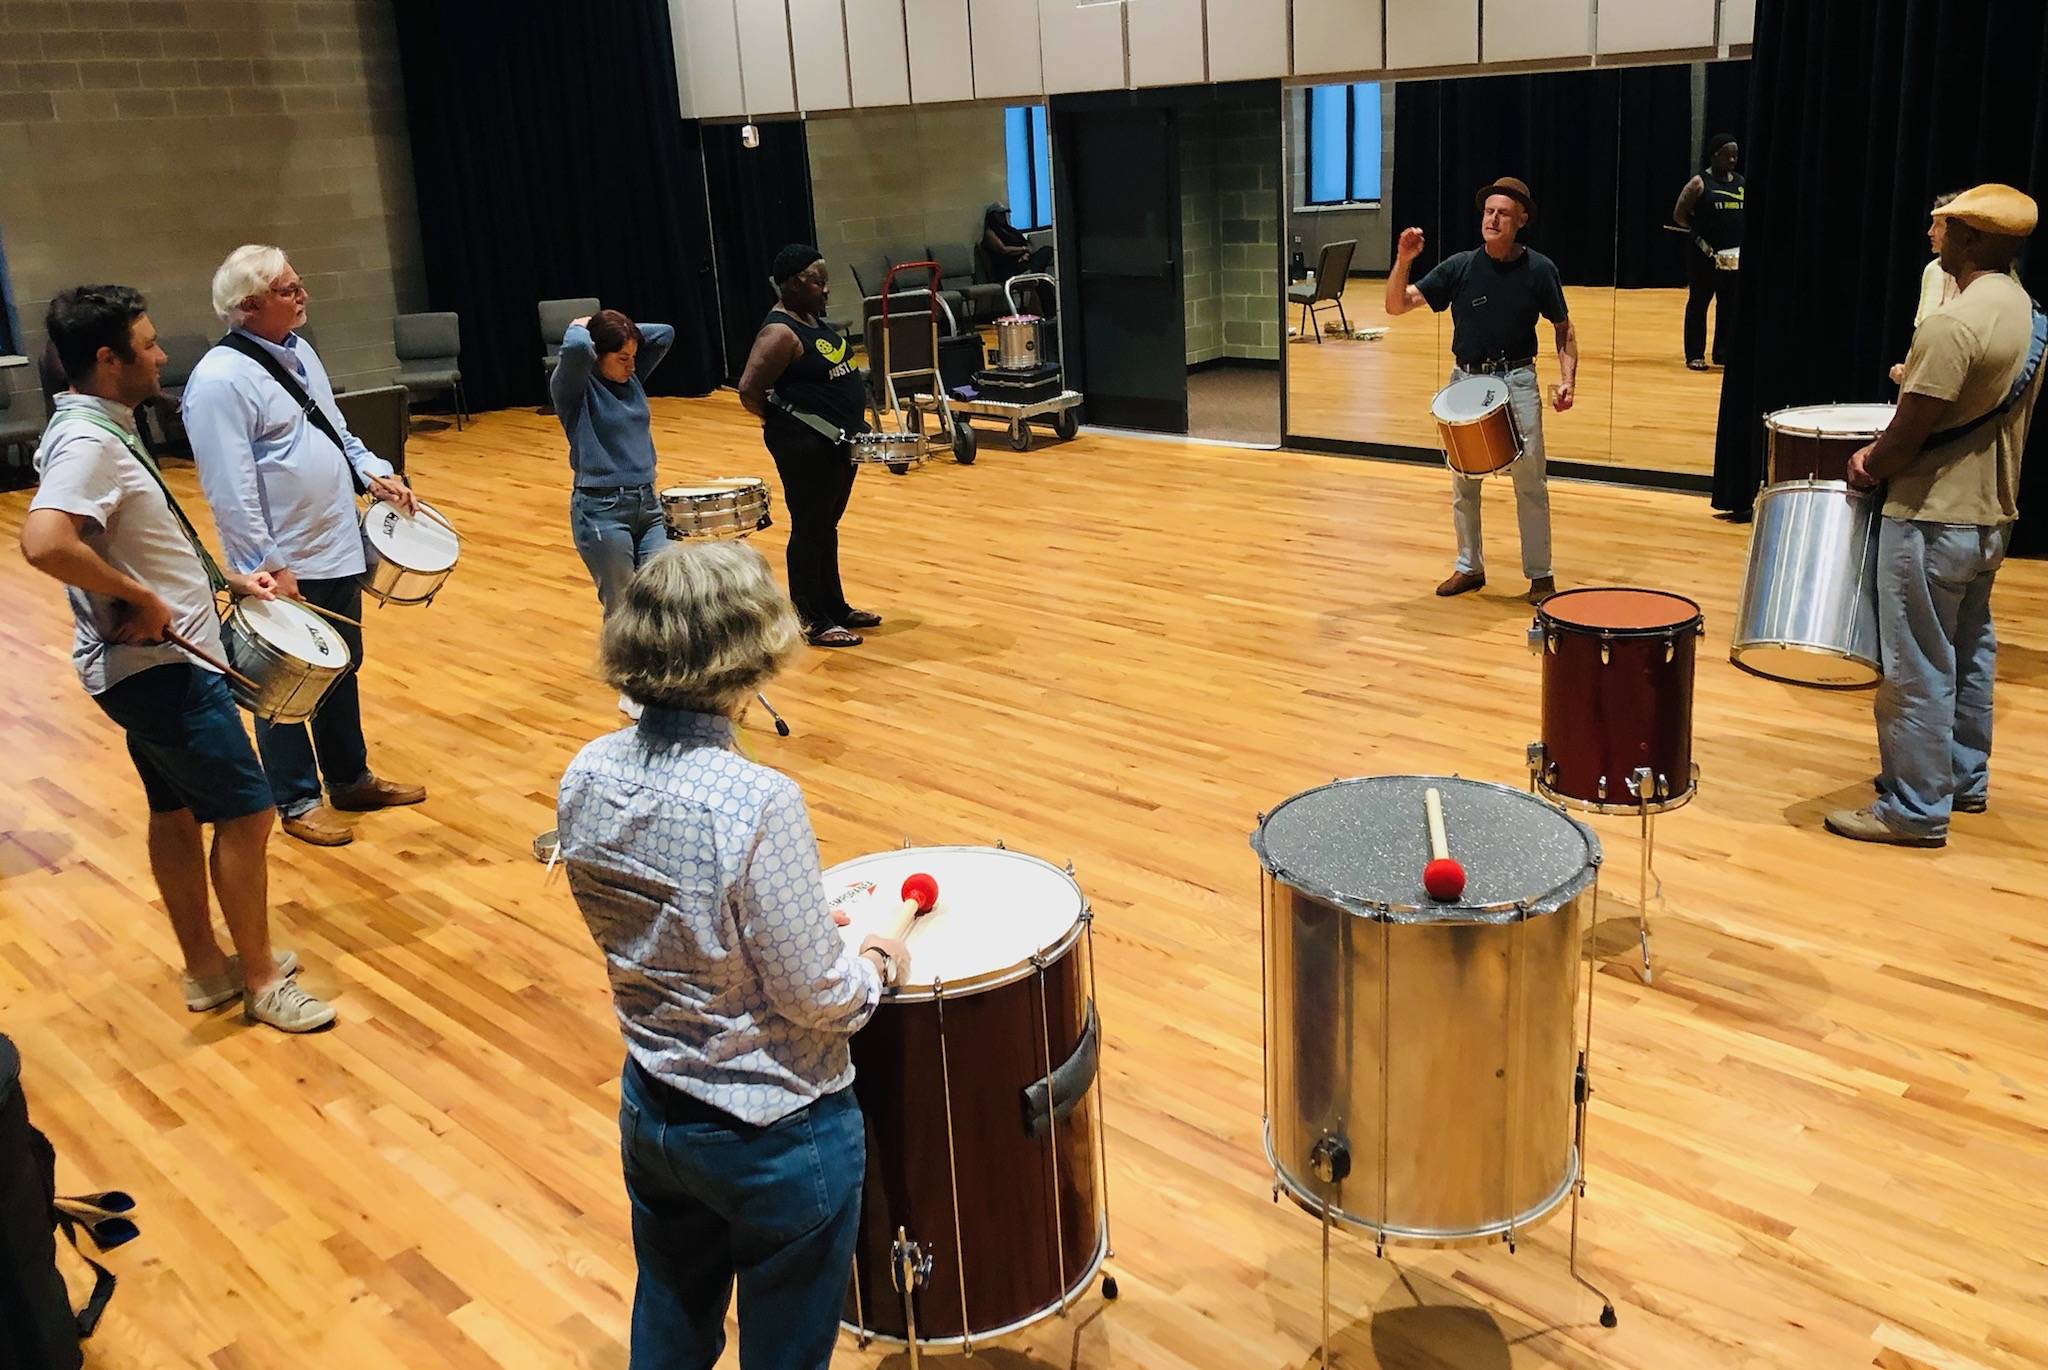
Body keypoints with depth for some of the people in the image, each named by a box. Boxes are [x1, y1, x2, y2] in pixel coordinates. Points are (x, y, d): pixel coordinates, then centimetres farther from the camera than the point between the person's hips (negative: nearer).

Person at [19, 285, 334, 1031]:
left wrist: (223, 577, 15)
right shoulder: (87, 443, -22)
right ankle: (261, 980, 10)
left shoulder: (101, 430, 10)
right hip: (163, 666, -10)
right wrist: (139, 599, -27)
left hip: (151, 664, 10)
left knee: (176, 809, 17)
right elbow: (44, 543, -38)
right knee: (244, 810, -2)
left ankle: (206, 969, 30)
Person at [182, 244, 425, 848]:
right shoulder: (220, 380, -20)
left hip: (339, 549, 9)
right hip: (286, 567, -9)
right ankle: (298, 802, 22)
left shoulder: (297, 349, 8)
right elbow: (231, 490, -22)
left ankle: (350, 778, 36)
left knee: (343, 669, 20)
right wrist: (268, 567, -22)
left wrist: (373, 471, 5)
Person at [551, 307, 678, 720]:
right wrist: (581, 328, -9)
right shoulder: (574, 388, -10)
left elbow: (665, 334, 7)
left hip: (647, 504, 6)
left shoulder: (632, 379, 9)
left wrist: (620, 331, 4)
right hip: (601, 511, -6)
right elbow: (575, 348, -30)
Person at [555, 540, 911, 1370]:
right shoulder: (756, 803, -31)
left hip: (651, 1112, 6)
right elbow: (815, 999, -24)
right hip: (778, 1140, -6)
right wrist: (878, 962, -4)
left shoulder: (586, 777, -9)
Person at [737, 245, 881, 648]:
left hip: (838, 441, 9)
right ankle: (811, 622, 11)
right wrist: (783, 421, -8)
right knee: (809, 531, 1)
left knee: (827, 526, 18)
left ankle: (835, 607, 30)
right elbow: (749, 389, -24)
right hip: (806, 447, -9)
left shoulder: (815, 318, 9)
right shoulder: (780, 333, -20)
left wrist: (852, 420, 12)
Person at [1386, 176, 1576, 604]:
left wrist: (1567, 379, -9)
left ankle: (1540, 574, 9)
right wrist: (1403, 261, -23)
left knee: (1529, 482, -3)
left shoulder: (1539, 270, -5)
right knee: (1463, 482, 10)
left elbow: (1563, 330, 5)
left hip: (1516, 382, -2)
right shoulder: (1460, 266, -3)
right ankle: (1469, 567, 25)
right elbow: (1397, 305, -7)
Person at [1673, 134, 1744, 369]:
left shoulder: (1742, 182, 10)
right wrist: (1702, 229, -6)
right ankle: (1695, 355, 9)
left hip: (1735, 254, 5)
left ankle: (1723, 353, 17)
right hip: (1705, 254, -5)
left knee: (1730, 305, 8)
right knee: (1698, 303, 3)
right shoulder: (1700, 183, -5)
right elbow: (1679, 215, -4)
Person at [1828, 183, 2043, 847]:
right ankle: (1965, 779, 33)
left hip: (1934, 520, -9)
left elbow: (1909, 432, -22)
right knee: (1969, 655, 20)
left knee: (1919, 668, -1)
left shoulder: (1953, 323, -22)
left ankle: (1915, 810, 7)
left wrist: (1867, 465, -2)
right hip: (1991, 515, 9)